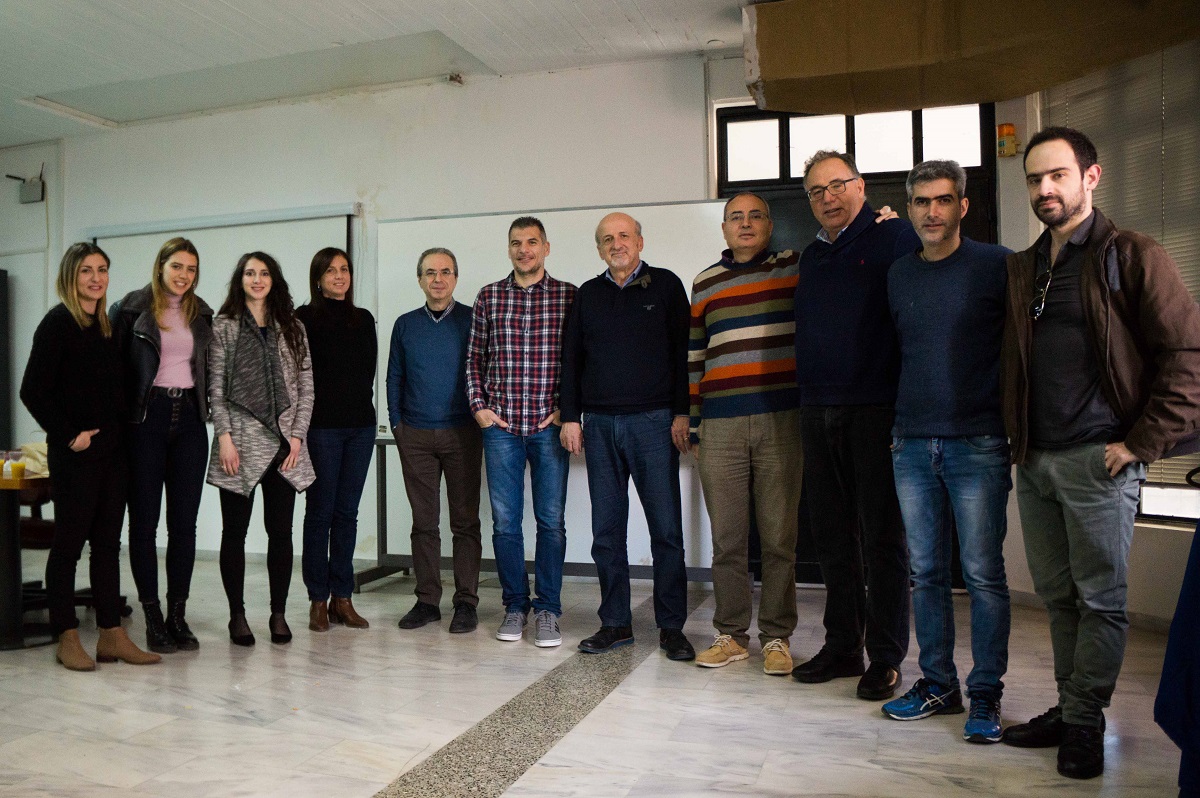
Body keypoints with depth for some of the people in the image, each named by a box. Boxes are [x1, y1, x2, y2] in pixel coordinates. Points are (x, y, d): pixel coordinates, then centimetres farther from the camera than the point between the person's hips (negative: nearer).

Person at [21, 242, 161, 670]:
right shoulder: (57, 322, -7)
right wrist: (69, 435, -13)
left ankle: (111, 635, 16)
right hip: (75, 455, -7)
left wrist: (121, 433, 8)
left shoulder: (107, 324, 13)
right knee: (69, 542, 3)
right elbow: (33, 391, -12)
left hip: (112, 451, 7)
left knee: (108, 544, 9)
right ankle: (67, 639, 13)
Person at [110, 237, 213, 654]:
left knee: (184, 522, 5)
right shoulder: (131, 308, 0)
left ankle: (178, 616, 14)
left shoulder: (201, 314, 12)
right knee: (144, 521, 2)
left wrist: (205, 407, 8)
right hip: (147, 417, -3)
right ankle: (154, 619, 11)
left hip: (189, 417, 4)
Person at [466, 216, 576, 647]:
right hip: (500, 424, 2)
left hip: (550, 424, -1)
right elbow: (474, 358, 13)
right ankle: (515, 605, 20)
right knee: (505, 520, 6)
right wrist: (478, 406, 3)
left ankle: (548, 610, 14)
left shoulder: (569, 296, 4)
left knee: (551, 520, 3)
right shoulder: (488, 297, 9)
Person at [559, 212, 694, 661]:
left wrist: (681, 414, -5)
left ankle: (671, 627, 8)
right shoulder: (588, 295, 14)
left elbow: (682, 352, 2)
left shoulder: (665, 286, 7)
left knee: (666, 529, -2)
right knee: (607, 532, 6)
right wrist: (570, 417, 7)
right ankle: (615, 623, 16)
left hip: (653, 421, -3)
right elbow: (571, 359, 15)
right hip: (599, 424, 3)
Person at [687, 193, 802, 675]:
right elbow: (693, 358, 16)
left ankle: (777, 637, 15)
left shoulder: (797, 268, 9)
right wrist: (692, 425, 13)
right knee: (726, 539, 6)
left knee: (779, 536, 2)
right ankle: (730, 635, 18)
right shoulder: (705, 285, 15)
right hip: (720, 427, 2)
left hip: (781, 421, -2)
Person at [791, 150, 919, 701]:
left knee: (882, 540, 0)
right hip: (818, 413, 6)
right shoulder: (810, 257, 18)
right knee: (833, 537, 11)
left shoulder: (893, 237, -1)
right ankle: (842, 646, 23)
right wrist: (806, 399, 15)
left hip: (875, 411, -6)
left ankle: (885, 658, 12)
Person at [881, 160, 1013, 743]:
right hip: (912, 446, 4)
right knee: (926, 572, 10)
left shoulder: (996, 265, -2)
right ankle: (938, 684, 22)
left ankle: (985, 694, 14)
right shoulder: (898, 275, 11)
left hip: (977, 445, -4)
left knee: (983, 574, 1)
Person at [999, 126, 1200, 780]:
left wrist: (1143, 442, -12)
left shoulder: (1132, 256, -3)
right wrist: (1015, 438, 11)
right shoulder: (1022, 269, 14)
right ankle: (1068, 708, 25)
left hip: (1097, 458, -6)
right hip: (1033, 460, 6)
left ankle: (1084, 721, 15)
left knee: (1100, 598, 3)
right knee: (1057, 595, 13)